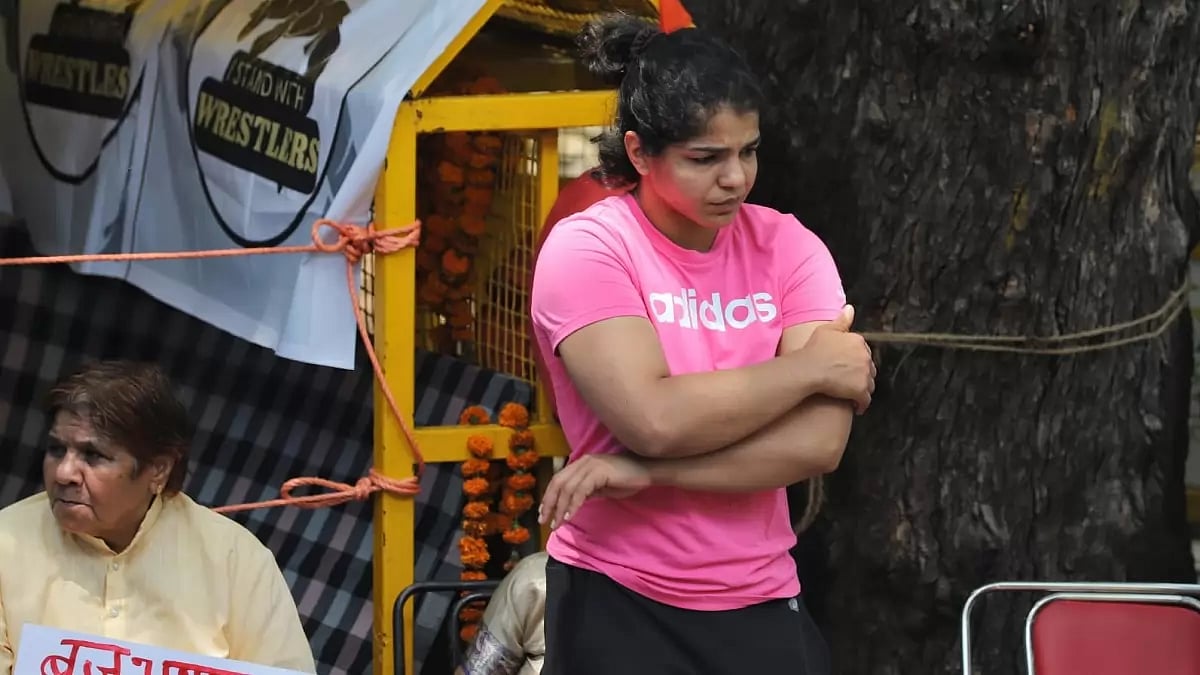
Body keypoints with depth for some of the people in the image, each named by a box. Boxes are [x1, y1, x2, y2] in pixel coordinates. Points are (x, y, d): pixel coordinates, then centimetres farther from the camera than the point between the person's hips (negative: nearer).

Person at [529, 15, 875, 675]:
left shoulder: (788, 248, 0)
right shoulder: (586, 249, -9)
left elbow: (820, 442, -12)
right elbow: (656, 419, -23)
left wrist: (644, 470, -18)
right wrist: (812, 366, -12)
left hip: (762, 602, 3)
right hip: (616, 605, -3)